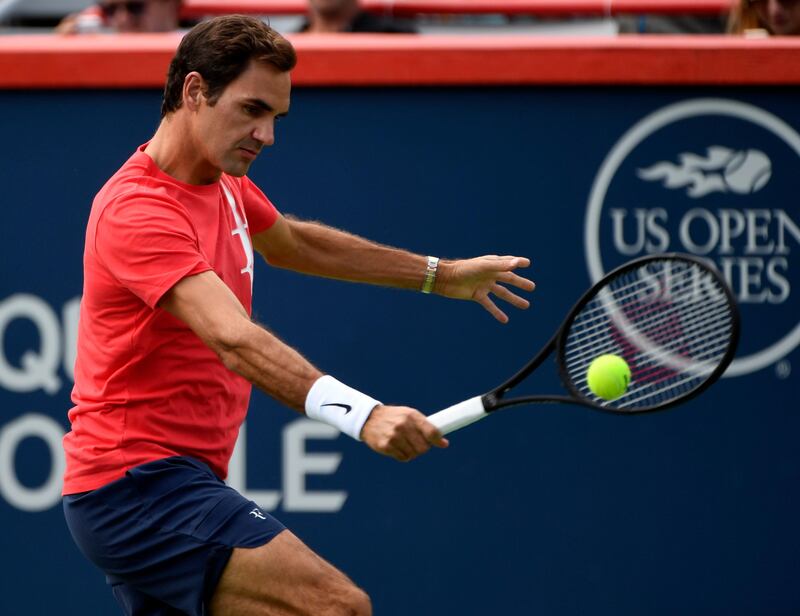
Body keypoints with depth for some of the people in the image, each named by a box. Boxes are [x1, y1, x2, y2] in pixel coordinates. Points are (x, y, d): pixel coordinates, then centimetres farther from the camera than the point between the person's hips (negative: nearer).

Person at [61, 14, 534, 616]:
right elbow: (235, 341, -34)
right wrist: (361, 414, -45)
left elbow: (290, 242, 34)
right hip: (136, 483, -11)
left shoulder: (224, 185, 12)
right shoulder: (139, 210, -20)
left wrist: (441, 274, 37)